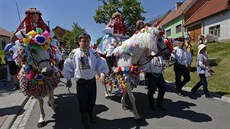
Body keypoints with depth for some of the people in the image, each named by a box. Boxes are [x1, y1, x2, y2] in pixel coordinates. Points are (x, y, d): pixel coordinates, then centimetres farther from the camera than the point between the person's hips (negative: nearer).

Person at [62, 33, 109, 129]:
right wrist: (68, 80, 4)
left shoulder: (93, 52, -1)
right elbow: (68, 66, 1)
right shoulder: (74, 53, -5)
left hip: (92, 80, 2)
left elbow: (101, 63, -9)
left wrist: (102, 73, -25)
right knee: (83, 104, 1)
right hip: (80, 82, -2)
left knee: (92, 101, 18)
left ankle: (90, 115, 49)